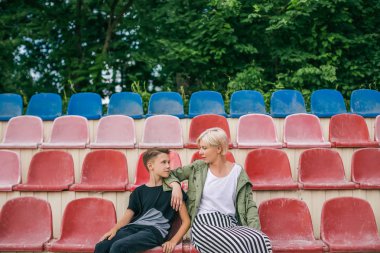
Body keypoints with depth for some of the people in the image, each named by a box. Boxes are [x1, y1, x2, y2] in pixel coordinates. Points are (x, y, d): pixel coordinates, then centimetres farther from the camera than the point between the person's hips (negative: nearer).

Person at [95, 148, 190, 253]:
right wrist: (114, 229, -11)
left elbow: (186, 221, 8)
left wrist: (173, 241, -8)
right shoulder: (139, 191, 20)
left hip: (155, 231, -3)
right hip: (134, 227, 4)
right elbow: (128, 216, 11)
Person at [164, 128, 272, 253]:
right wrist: (176, 186, -6)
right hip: (204, 223, -2)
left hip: (230, 223, 2)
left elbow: (249, 205, 7)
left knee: (261, 240, -32)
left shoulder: (238, 171, 9)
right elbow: (169, 174, 17)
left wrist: (255, 230, -9)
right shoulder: (198, 167, 9)